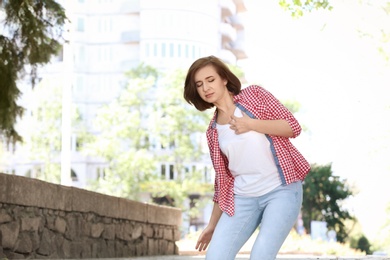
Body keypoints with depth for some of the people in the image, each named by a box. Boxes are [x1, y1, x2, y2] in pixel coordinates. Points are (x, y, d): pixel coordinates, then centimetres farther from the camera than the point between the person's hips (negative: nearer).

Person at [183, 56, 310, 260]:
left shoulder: (254, 95, 3)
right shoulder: (213, 131, 12)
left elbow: (293, 126, -4)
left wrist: (251, 124, -17)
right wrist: (212, 224, 16)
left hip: (282, 190, -4)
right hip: (243, 198, 4)